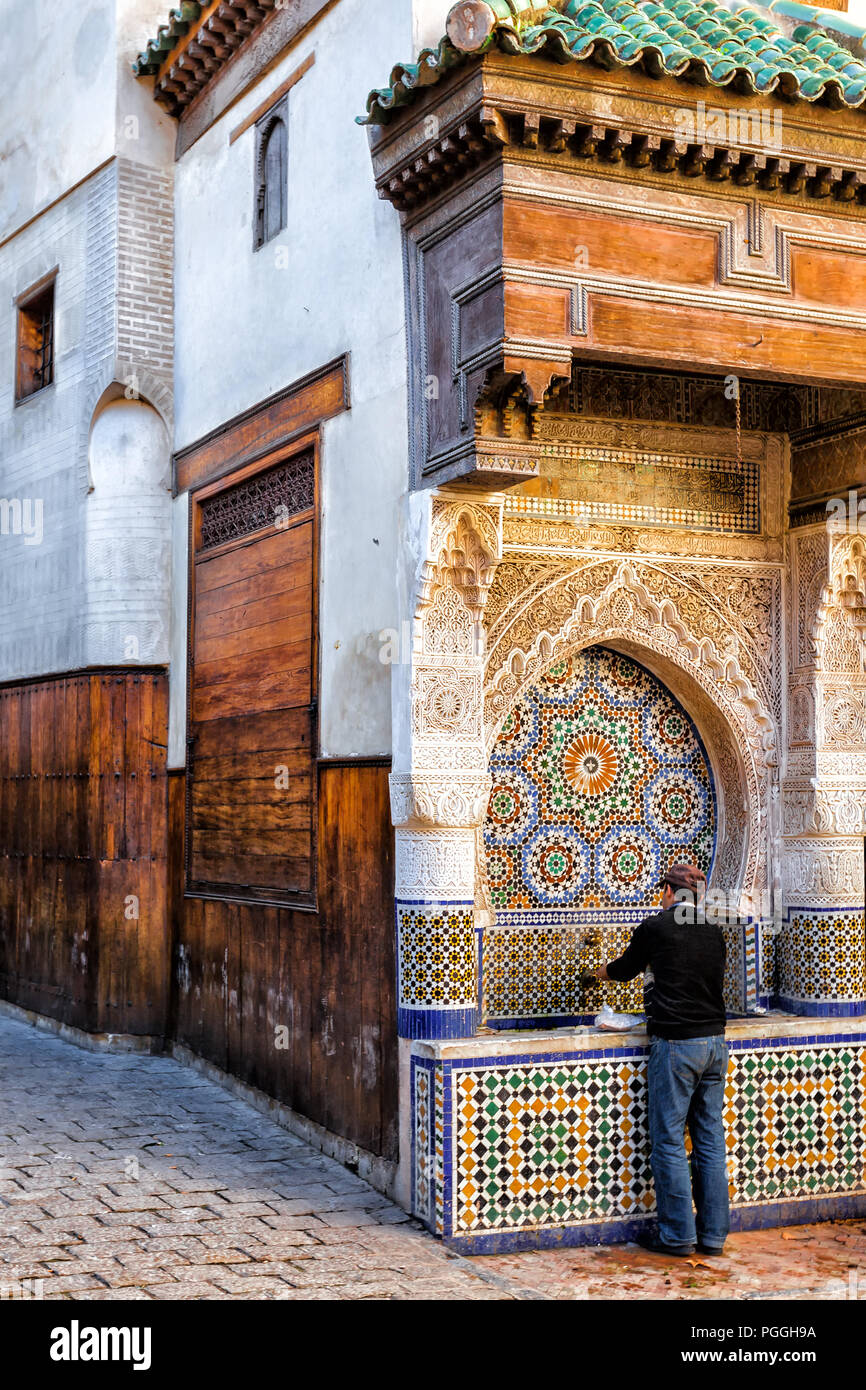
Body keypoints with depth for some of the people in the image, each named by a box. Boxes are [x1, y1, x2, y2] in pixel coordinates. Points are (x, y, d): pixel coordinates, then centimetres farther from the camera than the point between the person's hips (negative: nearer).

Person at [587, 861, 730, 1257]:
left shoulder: (656, 927, -4)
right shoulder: (714, 932, 11)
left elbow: (625, 968, 13)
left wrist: (604, 971, 35)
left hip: (676, 1045, -6)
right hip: (715, 1041, 6)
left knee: (669, 1142, 1)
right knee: (711, 1140, 10)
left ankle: (677, 1235, 5)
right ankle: (713, 1234, 14)